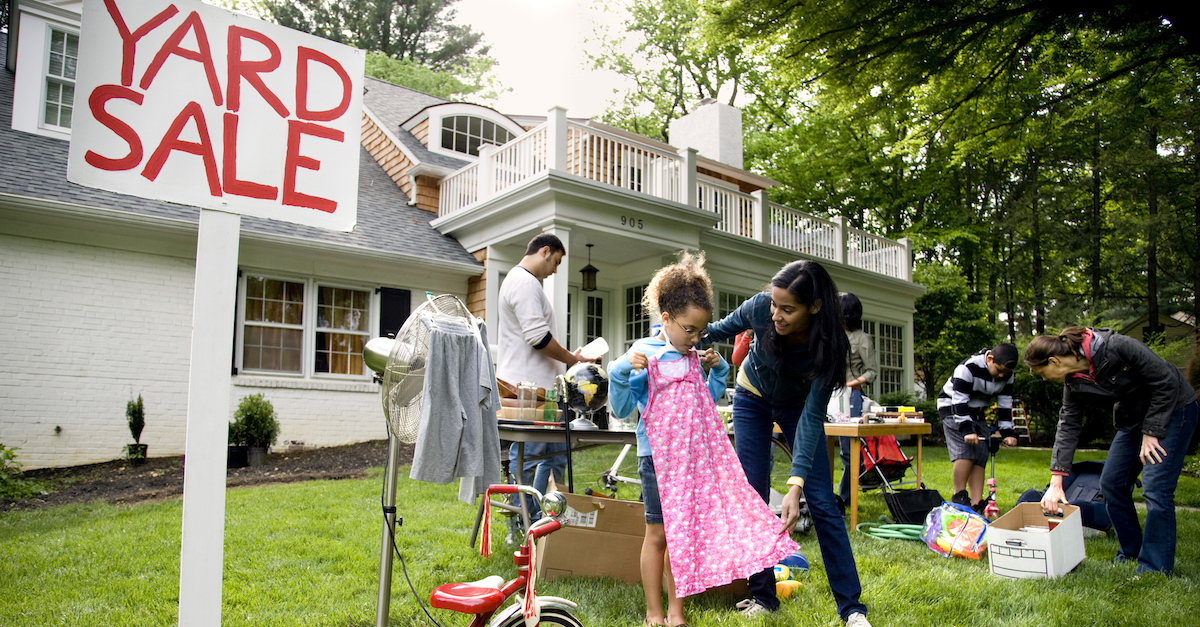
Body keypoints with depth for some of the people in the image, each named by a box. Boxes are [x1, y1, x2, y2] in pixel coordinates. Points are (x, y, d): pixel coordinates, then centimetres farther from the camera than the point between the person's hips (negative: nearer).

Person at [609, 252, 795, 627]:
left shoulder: (693, 359, 10)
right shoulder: (644, 355, -8)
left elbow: (707, 401, 22)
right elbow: (622, 408, -10)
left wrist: (717, 370, 10)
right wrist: (621, 371, -25)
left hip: (695, 455, 6)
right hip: (659, 456, -5)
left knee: (685, 531, 10)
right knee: (658, 533, 3)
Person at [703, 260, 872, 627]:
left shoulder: (827, 345, -34)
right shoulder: (760, 308, -31)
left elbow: (812, 415, -34)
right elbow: (721, 330, -9)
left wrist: (796, 485, -41)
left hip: (798, 406, -1)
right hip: (753, 400, 2)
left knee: (822, 502, -5)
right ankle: (762, 596, 12)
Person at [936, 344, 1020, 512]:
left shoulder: (1007, 375, -7)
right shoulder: (967, 368, -28)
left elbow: (1005, 404, 0)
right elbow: (959, 401, -28)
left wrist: (1007, 433, -8)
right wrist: (967, 430, -34)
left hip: (977, 414, 7)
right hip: (952, 409, -7)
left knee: (981, 456, -3)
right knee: (966, 451, -21)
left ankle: (976, 503, -2)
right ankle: (959, 496, -11)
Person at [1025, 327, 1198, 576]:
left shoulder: (1116, 347, -30)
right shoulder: (1074, 383, -8)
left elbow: (1166, 381, -22)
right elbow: (1068, 427, -6)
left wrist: (1151, 432, -20)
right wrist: (1056, 483, -11)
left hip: (1173, 408, -7)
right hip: (1133, 419, 7)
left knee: (1155, 487, -14)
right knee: (1111, 483, 4)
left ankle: (1155, 567, -4)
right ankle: (1130, 553, 19)